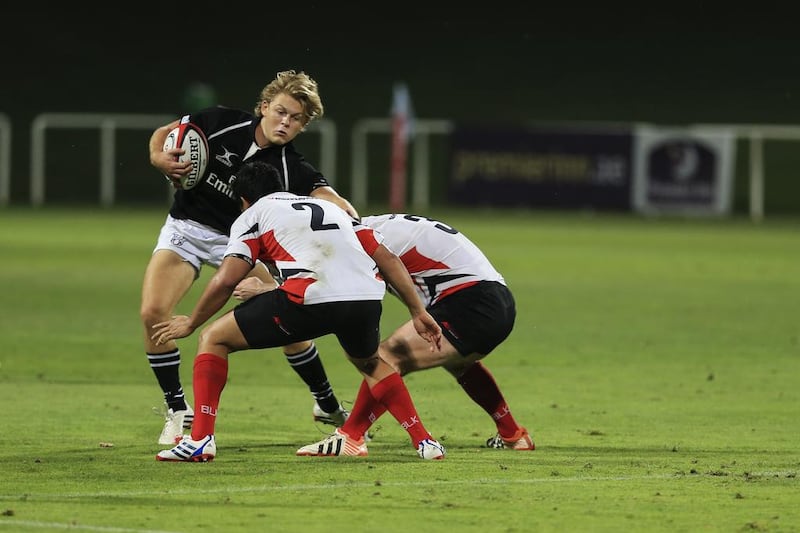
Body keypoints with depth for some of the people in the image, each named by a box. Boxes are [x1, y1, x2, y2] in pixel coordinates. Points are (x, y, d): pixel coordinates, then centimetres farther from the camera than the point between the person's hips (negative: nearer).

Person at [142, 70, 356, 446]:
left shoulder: (291, 169, -14)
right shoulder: (222, 123, -12)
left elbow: (328, 196, -30)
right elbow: (163, 133, 1)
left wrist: (349, 216, -52)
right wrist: (160, 158, -21)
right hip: (185, 230, 0)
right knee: (153, 313, -21)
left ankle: (327, 405, 15)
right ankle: (178, 412, -2)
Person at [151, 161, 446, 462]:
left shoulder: (252, 215, 20)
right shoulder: (329, 208, 35)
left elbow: (226, 280, 6)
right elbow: (388, 258, 27)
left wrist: (190, 324, 20)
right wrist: (418, 312, 29)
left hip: (310, 300, -5)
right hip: (367, 298, 5)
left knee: (213, 340, 14)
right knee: (370, 364, 39)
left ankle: (200, 440, 1)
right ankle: (425, 442, 27)